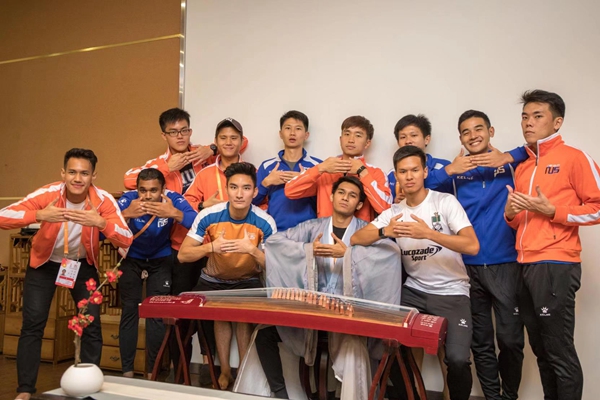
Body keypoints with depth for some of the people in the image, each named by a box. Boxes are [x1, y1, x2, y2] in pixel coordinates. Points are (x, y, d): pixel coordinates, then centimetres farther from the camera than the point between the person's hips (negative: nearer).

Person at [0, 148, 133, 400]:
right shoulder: (48, 194, -25)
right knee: (33, 323, -5)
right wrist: (39, 215, -48)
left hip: (83, 265, 1)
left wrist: (101, 222, -48)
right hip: (44, 263, 0)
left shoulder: (103, 200, -24)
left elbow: (126, 240, -30)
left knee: (92, 324, -3)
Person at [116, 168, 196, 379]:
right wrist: (126, 214, -53)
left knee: (157, 313, -3)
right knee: (129, 311, -2)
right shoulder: (128, 199, -25)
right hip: (131, 259, 0)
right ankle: (127, 371, 12)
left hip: (160, 260, 0)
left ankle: (152, 371, 12)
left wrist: (175, 214, -56)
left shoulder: (173, 199, -26)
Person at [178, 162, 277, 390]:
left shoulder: (265, 223, -21)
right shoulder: (208, 216, -20)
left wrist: (252, 250, -36)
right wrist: (211, 246, -35)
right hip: (214, 280, 1)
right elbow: (183, 255, -17)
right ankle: (224, 370, 2)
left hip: (248, 281, -1)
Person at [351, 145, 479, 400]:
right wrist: (385, 231, -24)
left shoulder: (446, 202, -9)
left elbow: (472, 246, -19)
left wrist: (428, 233, -32)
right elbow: (356, 239, -4)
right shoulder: (394, 212, 4)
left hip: (452, 292, -4)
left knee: (457, 359, -19)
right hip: (414, 291, 4)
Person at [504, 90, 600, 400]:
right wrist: (511, 214, 3)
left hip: (555, 266, -7)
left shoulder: (574, 158, -3)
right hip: (525, 266, 7)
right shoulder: (521, 168, 18)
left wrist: (551, 210, -16)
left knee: (560, 351, -2)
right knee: (541, 350, 14)